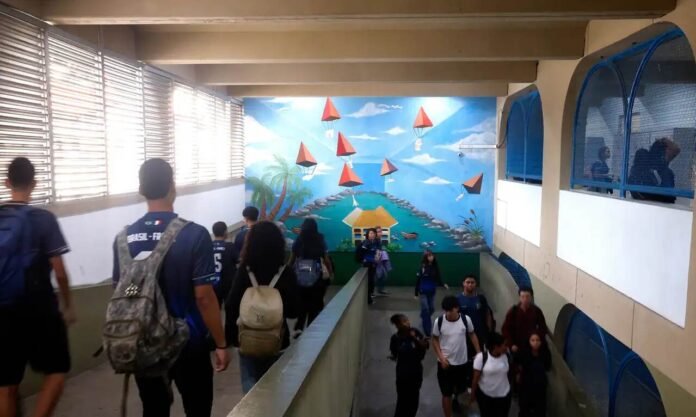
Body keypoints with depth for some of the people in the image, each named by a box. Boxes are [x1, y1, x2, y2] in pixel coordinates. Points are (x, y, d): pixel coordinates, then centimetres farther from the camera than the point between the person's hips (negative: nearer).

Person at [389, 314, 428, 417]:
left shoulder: (415, 332, -11)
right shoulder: (395, 338, -15)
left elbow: (425, 346, -10)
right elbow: (394, 354, -3)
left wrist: (415, 338, -22)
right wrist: (394, 357, -23)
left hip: (416, 370, 3)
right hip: (403, 372, -3)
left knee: (414, 397, 17)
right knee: (403, 398, 0)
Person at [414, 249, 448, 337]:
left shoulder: (435, 267, -4)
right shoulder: (422, 267, -11)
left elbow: (438, 279, 0)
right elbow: (418, 280, -6)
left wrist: (443, 285, -21)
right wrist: (416, 293, -4)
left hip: (432, 292, 3)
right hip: (423, 292, -3)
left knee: (432, 309, 14)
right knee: (425, 309, -5)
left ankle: (424, 317, 49)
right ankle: (427, 331, 1)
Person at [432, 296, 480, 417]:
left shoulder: (466, 319, -13)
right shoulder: (439, 321, -15)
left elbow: (472, 335, 3)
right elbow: (435, 340, -4)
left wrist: (479, 353, 1)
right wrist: (441, 357, -14)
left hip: (462, 362, 2)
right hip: (445, 363, -2)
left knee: (461, 388, 23)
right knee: (446, 394, 3)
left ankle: (455, 398, 58)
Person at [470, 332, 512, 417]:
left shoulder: (506, 356, -9)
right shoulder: (481, 357, -18)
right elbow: (476, 378, -11)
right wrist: (473, 394, -6)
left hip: (503, 395, 2)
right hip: (484, 394, -2)